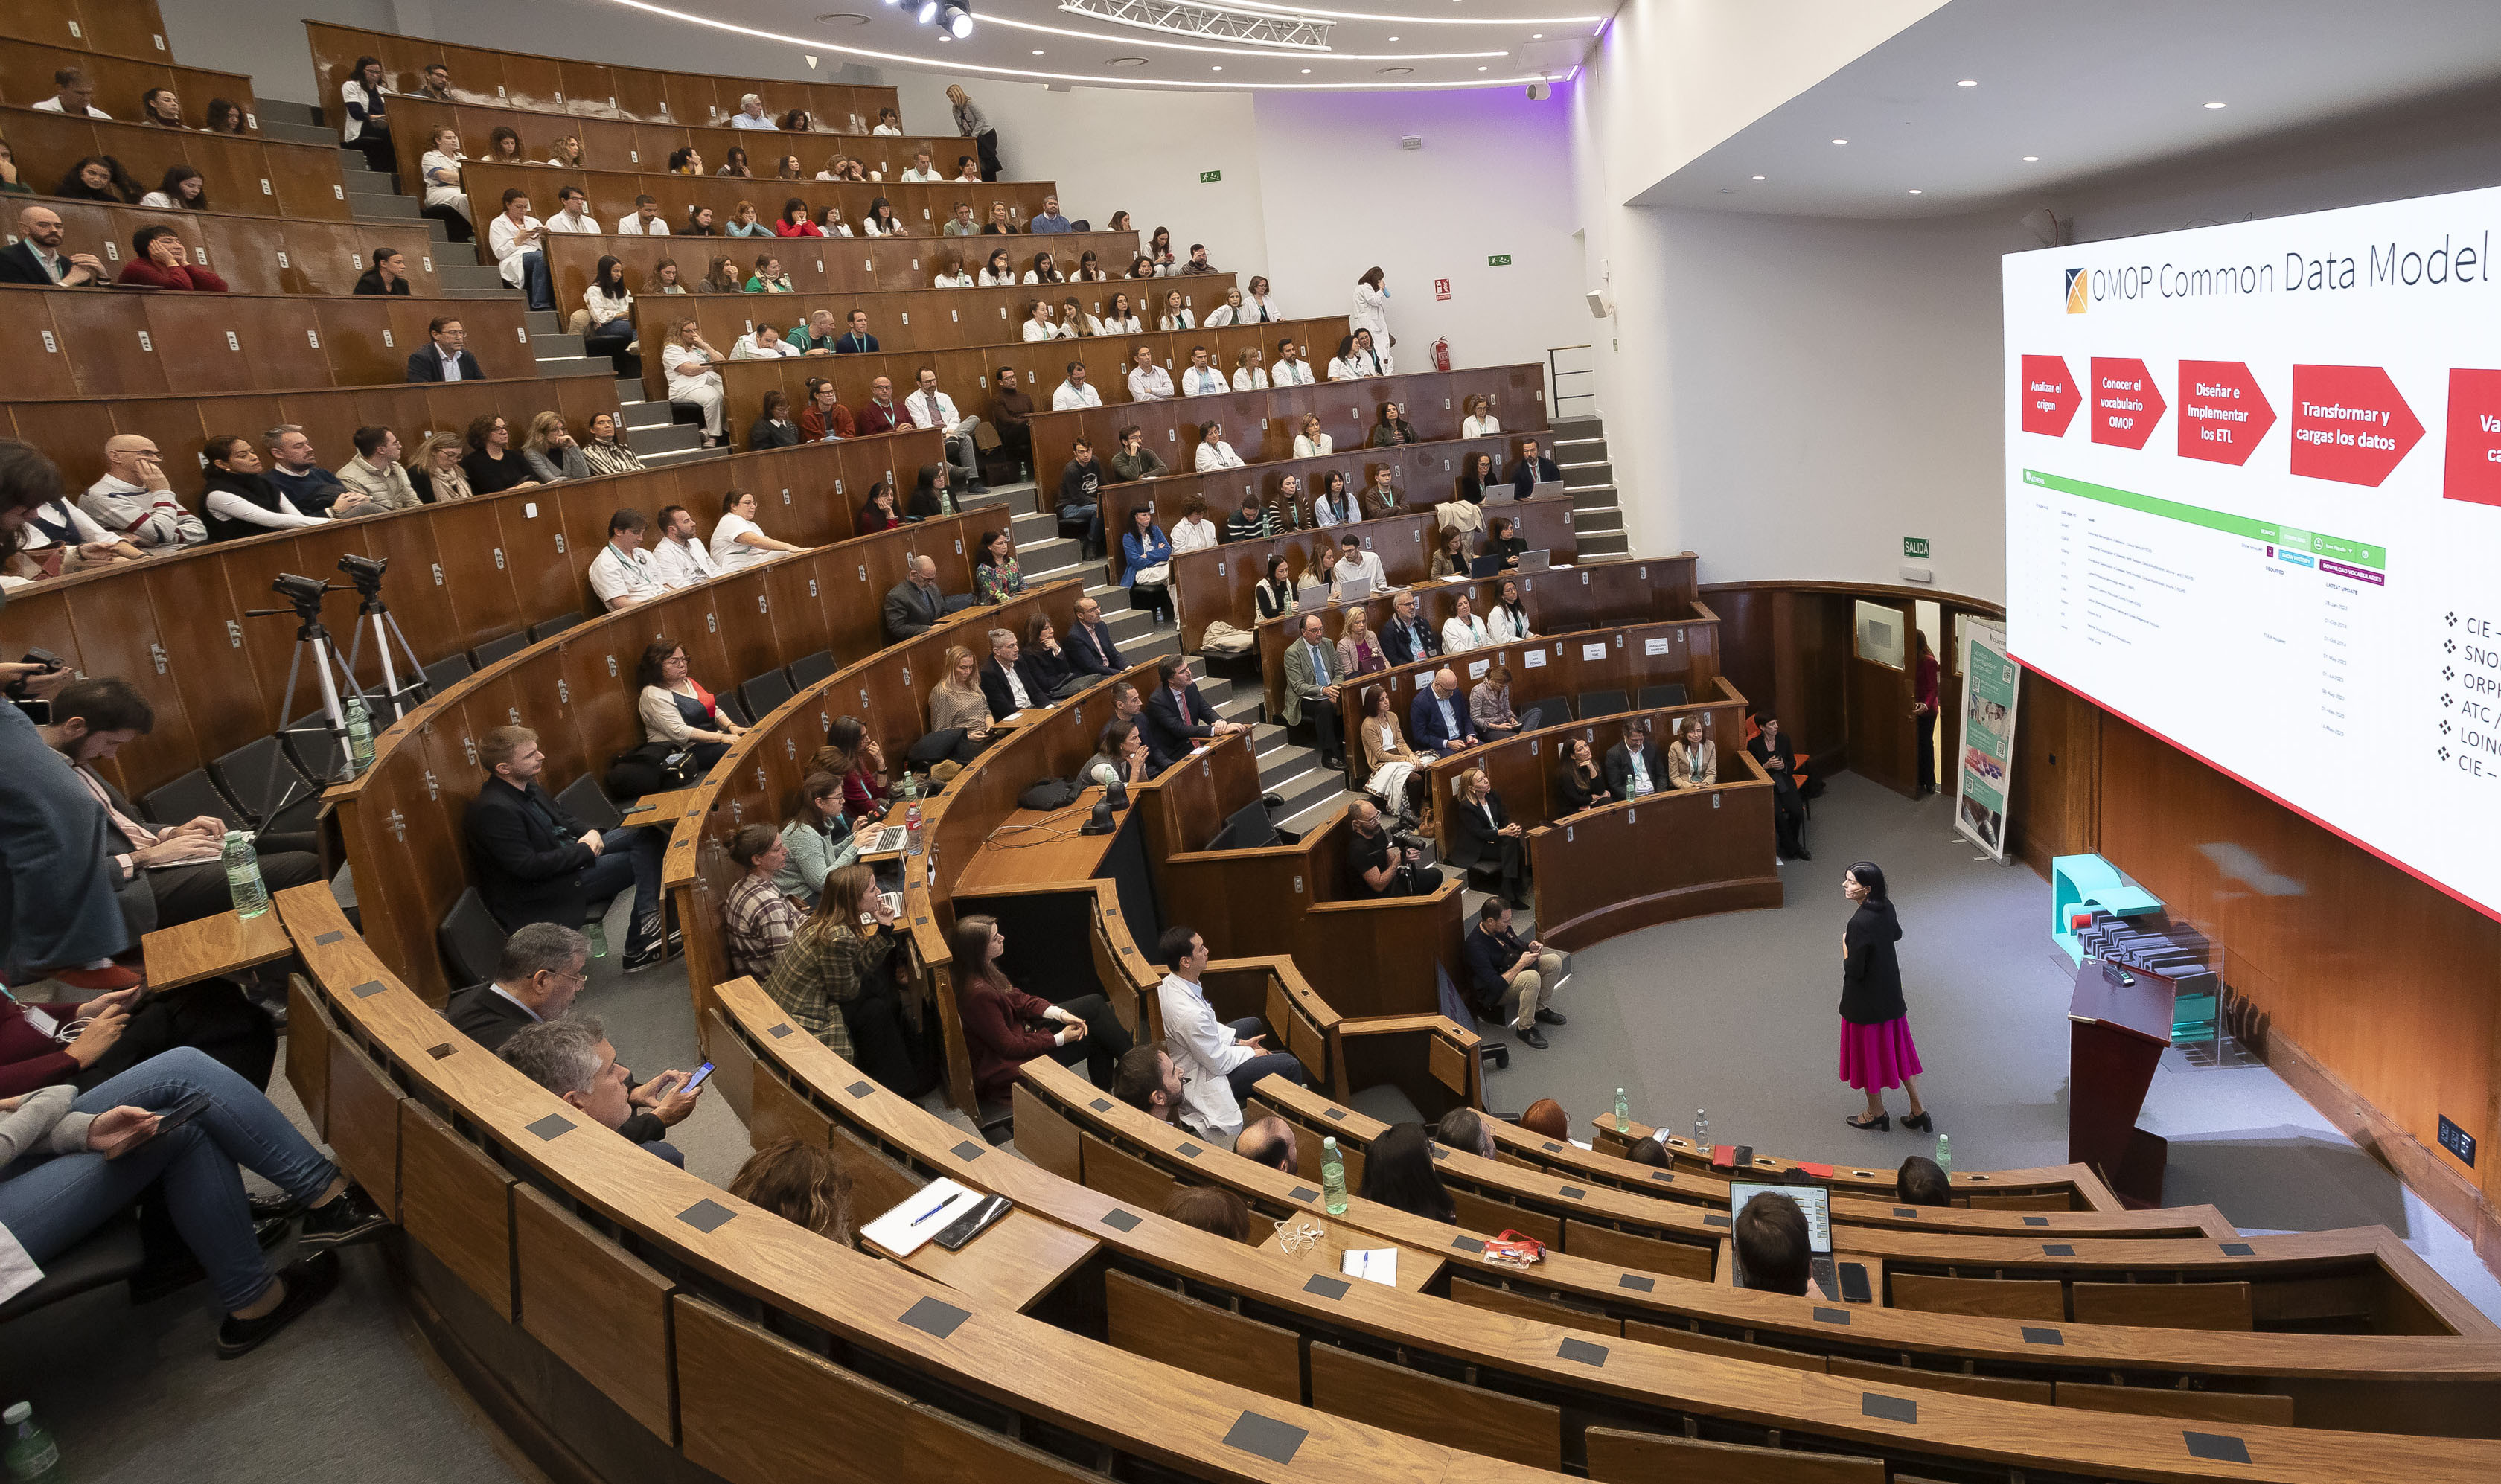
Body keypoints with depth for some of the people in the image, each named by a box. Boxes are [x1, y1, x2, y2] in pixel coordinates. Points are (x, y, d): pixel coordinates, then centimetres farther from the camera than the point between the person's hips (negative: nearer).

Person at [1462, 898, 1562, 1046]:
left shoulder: (1501, 927, -9)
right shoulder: (1477, 947, -34)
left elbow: (1517, 943, 14)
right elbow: (1496, 985, -33)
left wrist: (1530, 946, -9)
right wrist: (1521, 964, -29)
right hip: (1493, 993, -9)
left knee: (1554, 961, 0)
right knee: (1532, 977, -34)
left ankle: (1540, 1009, 15)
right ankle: (1524, 1028, -17)